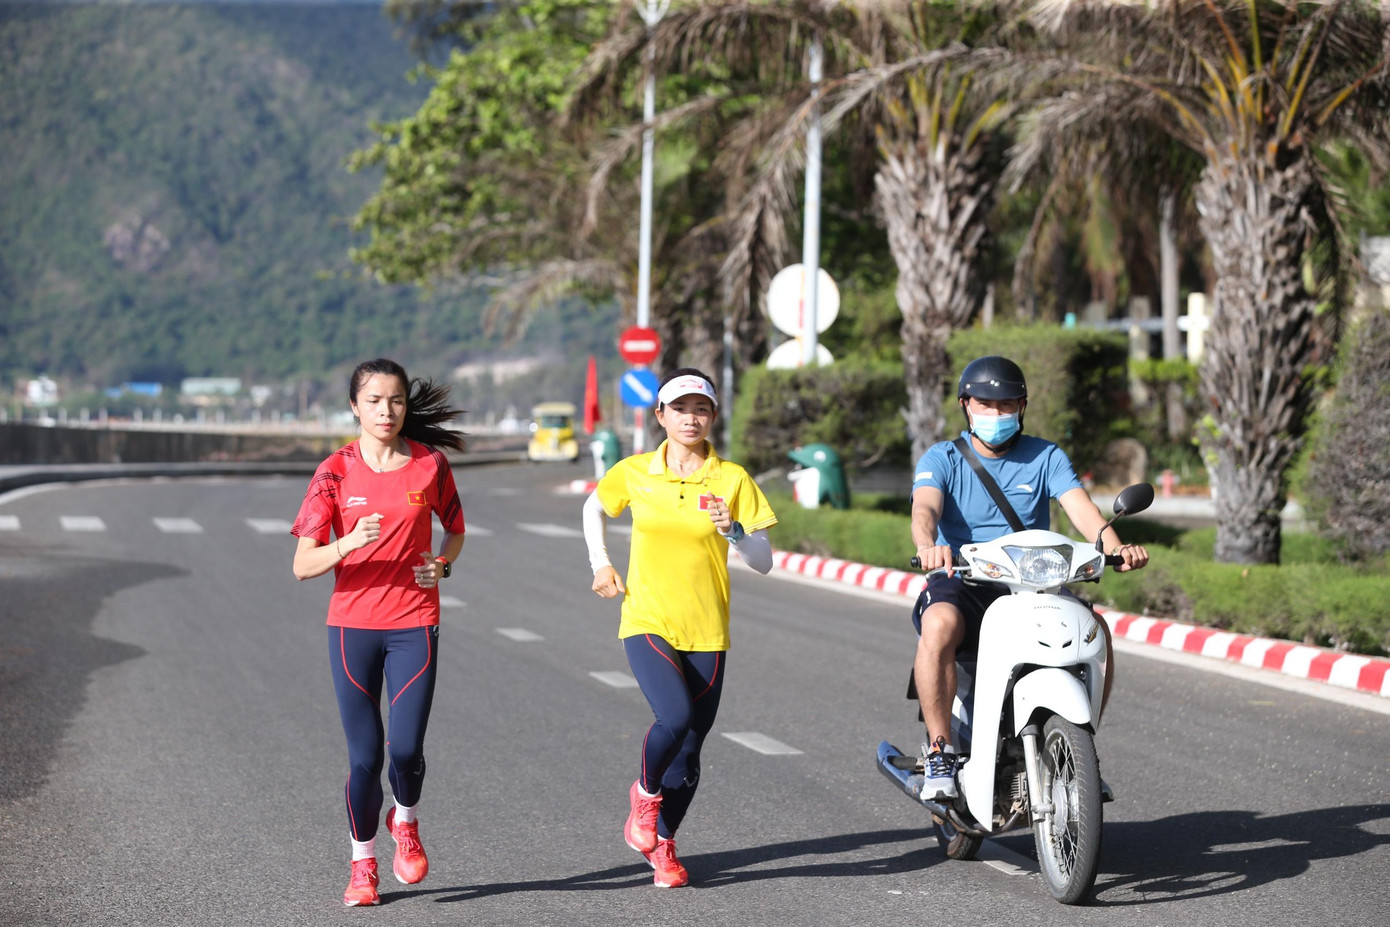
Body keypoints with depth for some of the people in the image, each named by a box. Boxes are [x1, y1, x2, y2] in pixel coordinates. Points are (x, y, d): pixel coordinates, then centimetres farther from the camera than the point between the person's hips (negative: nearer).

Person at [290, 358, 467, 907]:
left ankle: (405, 823, 24)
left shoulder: (430, 464, 0)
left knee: (406, 748, -10)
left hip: (414, 623, 0)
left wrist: (442, 564, -3)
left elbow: (455, 529, 18)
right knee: (365, 755, 1)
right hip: (353, 624, 0)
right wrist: (349, 543, -27)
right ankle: (363, 865, 21)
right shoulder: (336, 471, -4)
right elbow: (302, 566, -8)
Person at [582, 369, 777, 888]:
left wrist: (733, 530, -20)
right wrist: (601, 564, 10)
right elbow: (593, 509, 22)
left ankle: (663, 845, 28)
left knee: (690, 747, 5)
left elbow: (764, 563, -2)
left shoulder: (732, 479, -2)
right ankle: (646, 793, 6)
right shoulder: (634, 473, 0)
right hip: (647, 623, -1)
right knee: (676, 717, -25)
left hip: (707, 632, 1)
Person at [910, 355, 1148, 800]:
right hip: (960, 584, -2)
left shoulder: (1046, 457, 11)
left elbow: (1080, 506, -5)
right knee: (940, 625, -37)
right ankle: (939, 753, -26)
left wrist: (1114, 546, -27)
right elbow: (925, 508, -15)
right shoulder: (942, 459, 5)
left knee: (1095, 628, -24)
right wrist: (928, 545, -40)